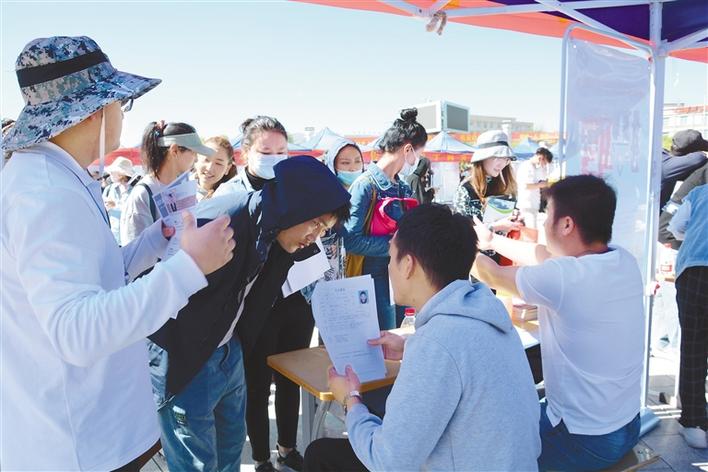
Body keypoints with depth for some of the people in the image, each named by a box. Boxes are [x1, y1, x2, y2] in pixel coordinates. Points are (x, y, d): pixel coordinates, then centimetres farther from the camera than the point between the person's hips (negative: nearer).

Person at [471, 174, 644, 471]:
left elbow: (491, 275, -9)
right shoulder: (624, 261, -5)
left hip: (585, 442, -7)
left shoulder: (563, 276, -28)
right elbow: (543, 256, 10)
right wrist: (492, 241, 21)